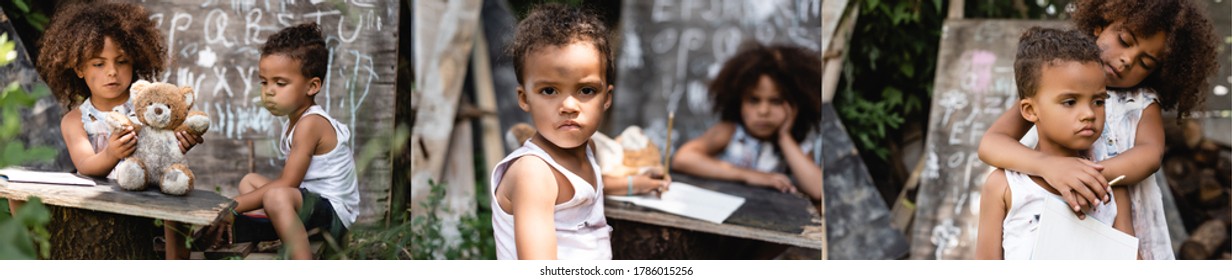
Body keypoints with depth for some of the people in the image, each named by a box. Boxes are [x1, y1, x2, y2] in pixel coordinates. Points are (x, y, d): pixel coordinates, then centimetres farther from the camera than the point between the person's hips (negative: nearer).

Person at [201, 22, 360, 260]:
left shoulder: (310, 124, -17)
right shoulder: (293, 122, 13)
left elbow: (287, 184, -21)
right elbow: (288, 181, 10)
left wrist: (235, 206, -18)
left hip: (334, 213, -11)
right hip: (311, 201, 11)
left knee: (277, 197, -38)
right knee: (250, 181, 23)